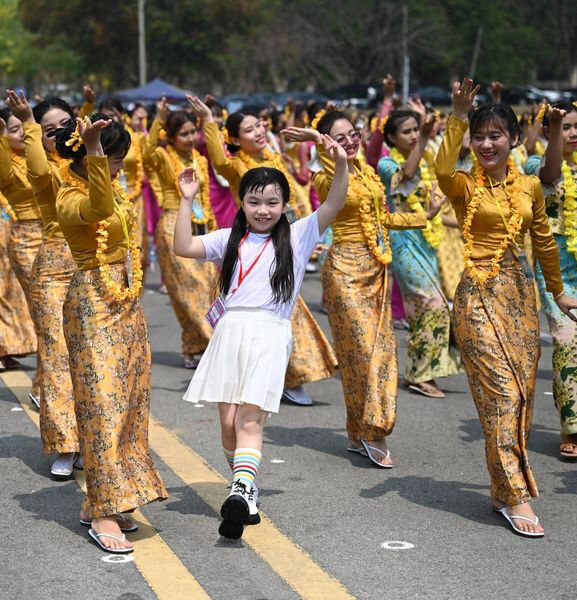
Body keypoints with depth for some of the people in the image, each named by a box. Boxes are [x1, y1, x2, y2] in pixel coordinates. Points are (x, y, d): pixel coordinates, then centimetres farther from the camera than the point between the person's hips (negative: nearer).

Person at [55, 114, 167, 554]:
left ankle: (109, 500, 17)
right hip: (93, 306, -9)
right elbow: (100, 208, -41)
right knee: (103, 402, -9)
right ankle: (102, 514, -7)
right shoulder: (71, 199, -19)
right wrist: (94, 151, -48)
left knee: (128, 400, 9)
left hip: (126, 303, 9)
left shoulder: (110, 185, 7)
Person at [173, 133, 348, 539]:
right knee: (228, 420, 1)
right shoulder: (230, 239, 15)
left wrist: (341, 165, -17)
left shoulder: (297, 237, 9)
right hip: (231, 332, 3)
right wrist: (187, 201, 0)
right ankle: (244, 486, 18)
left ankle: (243, 492, -28)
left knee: (250, 419, -16)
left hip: (270, 334, -3)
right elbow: (184, 247, 5)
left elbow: (334, 206, -3)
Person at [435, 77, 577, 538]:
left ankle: (504, 488, 19)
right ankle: (516, 497, -11)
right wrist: (458, 116, -25)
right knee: (503, 392, -12)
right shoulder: (465, 186, -4)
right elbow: (443, 170, -28)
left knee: (522, 394, 7)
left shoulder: (530, 186, 9)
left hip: (521, 293, 5)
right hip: (480, 296, -5)